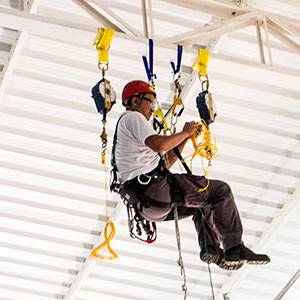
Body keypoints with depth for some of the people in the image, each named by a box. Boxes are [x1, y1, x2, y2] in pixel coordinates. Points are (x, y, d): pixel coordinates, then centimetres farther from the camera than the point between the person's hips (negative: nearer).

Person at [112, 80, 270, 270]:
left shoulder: (126, 124, 30)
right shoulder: (132, 117, 0)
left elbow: (165, 163, 27)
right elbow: (159, 144, -20)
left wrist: (185, 138, 19)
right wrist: (185, 132, -4)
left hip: (145, 203, 10)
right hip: (155, 187, -10)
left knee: (203, 203, 28)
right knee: (220, 190, -4)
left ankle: (210, 248, 11)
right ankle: (235, 250, -7)